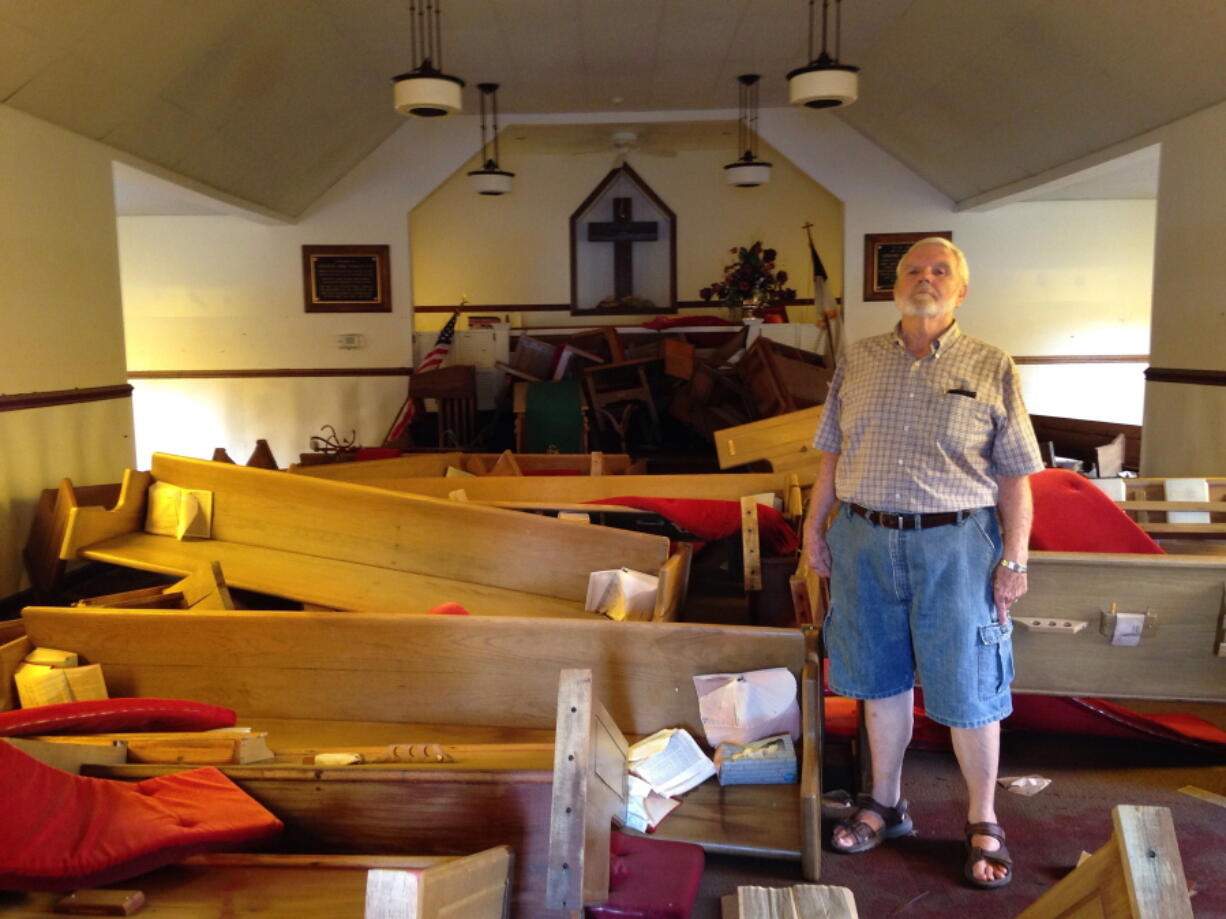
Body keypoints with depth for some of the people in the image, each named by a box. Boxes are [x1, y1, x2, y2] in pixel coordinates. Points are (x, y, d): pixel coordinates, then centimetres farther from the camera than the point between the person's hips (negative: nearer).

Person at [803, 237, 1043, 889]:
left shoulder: (992, 368, -1)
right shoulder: (857, 361, 7)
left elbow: (1013, 474, -2)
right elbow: (833, 453, 11)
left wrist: (1015, 557, -6)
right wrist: (814, 526, 8)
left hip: (955, 544, -2)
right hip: (864, 541, 3)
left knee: (967, 689, 5)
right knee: (881, 679, 14)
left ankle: (982, 822, 26)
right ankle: (886, 803, 33)